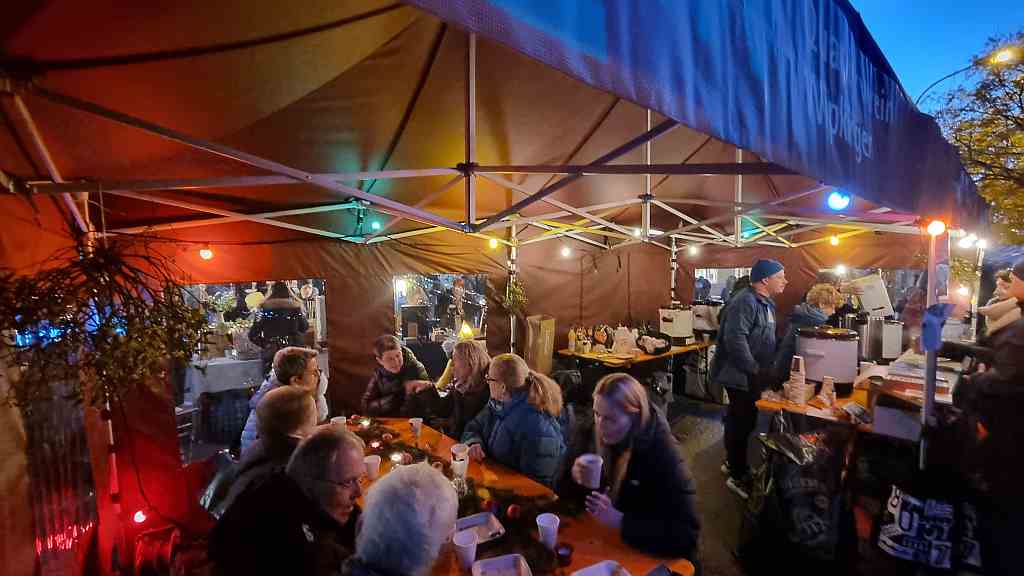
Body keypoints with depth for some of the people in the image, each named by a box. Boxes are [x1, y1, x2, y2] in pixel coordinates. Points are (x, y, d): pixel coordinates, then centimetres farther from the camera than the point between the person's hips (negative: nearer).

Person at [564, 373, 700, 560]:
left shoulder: (662, 451, -23)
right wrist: (574, 476, -22)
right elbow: (562, 489, 0)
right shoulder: (593, 433, -10)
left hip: (651, 555, -3)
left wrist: (620, 521, -33)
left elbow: (687, 533, -27)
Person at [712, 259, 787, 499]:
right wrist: (754, 371, -24)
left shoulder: (766, 303, 13)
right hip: (741, 376, -10)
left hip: (752, 375, 10)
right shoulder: (745, 302, -21)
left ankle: (732, 463, 35)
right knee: (743, 422, -2)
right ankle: (738, 477, 11)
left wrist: (768, 369, 16)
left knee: (739, 420, 20)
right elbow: (735, 340, -31)